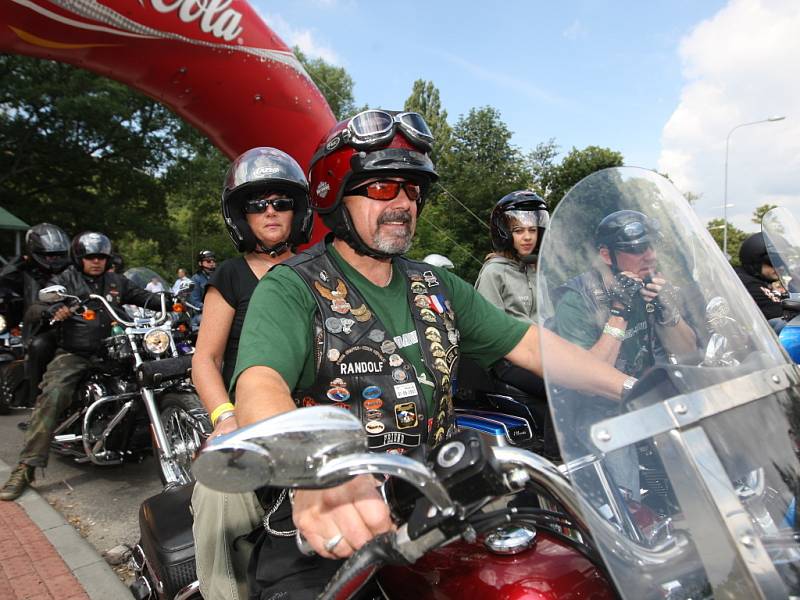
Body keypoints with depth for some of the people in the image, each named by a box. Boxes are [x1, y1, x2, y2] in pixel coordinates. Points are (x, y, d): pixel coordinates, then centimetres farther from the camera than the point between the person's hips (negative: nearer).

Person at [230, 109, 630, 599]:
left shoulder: (435, 287, 12)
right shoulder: (293, 288, -9)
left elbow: (530, 343, 8)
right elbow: (259, 388, -27)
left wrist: (636, 391, -3)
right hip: (321, 537, -4)